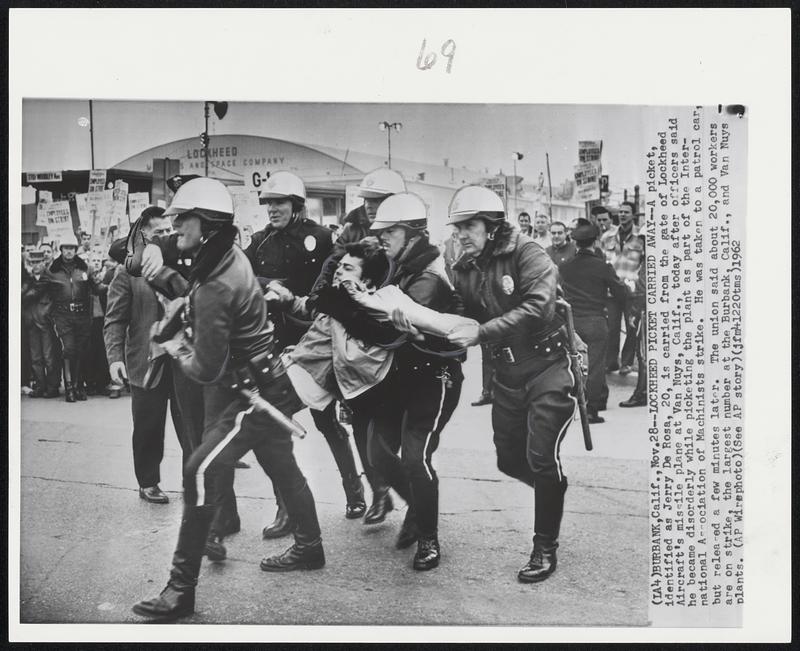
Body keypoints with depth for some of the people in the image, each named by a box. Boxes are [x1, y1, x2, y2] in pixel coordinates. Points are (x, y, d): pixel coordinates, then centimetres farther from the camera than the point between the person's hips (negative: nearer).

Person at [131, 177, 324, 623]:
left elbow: (207, 369, -23)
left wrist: (178, 350, -4)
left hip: (254, 394, -10)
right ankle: (309, 549, 40)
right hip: (269, 383, 10)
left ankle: (182, 590, -9)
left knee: (199, 474, -13)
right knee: (283, 468, 22)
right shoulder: (233, 256, 0)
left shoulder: (214, 289, -26)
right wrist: (185, 301, 2)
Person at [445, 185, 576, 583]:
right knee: (509, 460, 11)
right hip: (507, 374, 7)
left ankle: (545, 548, 6)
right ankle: (555, 489, 42)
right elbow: (464, 318, 6)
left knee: (541, 457, -10)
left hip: (547, 366, -6)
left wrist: (481, 333, -33)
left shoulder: (527, 255, -14)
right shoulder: (464, 270, 5)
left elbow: (536, 307, -28)